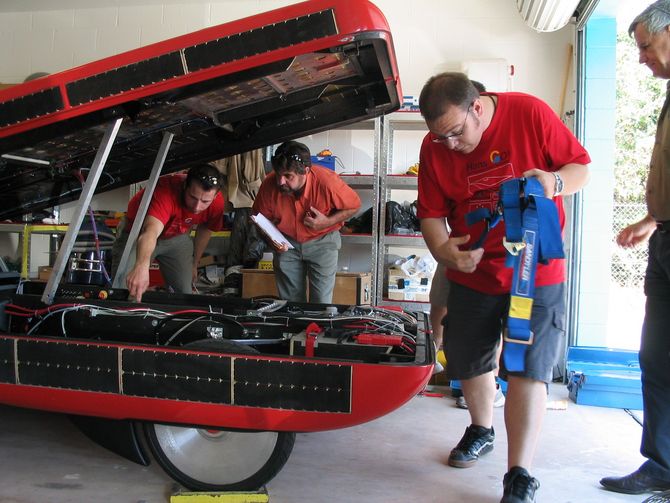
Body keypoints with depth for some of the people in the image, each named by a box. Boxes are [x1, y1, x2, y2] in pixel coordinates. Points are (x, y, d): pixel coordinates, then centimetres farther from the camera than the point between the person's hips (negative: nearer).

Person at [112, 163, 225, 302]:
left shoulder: (217, 202, -24)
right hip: (137, 233, -4)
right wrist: (141, 266, -80)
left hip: (177, 237, 4)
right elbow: (151, 231, -60)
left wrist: (194, 264, 11)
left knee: (185, 293, 0)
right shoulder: (166, 191, -42)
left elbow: (204, 230, -1)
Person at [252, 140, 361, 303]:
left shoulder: (327, 181, -29)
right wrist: (272, 239, -21)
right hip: (287, 242, 2)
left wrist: (328, 222, -24)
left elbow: (354, 205, -11)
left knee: (321, 302, -1)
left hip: (322, 241, -2)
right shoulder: (269, 184, -22)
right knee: (290, 302, 11)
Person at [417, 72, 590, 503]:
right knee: (468, 361, 15)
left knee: (527, 369, -6)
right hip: (472, 274, 4)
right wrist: (442, 249, -24)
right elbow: (432, 214, -3)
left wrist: (554, 182, -28)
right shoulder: (435, 148, -5)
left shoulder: (530, 114, -14)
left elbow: (583, 167, -5)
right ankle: (482, 430, 43)